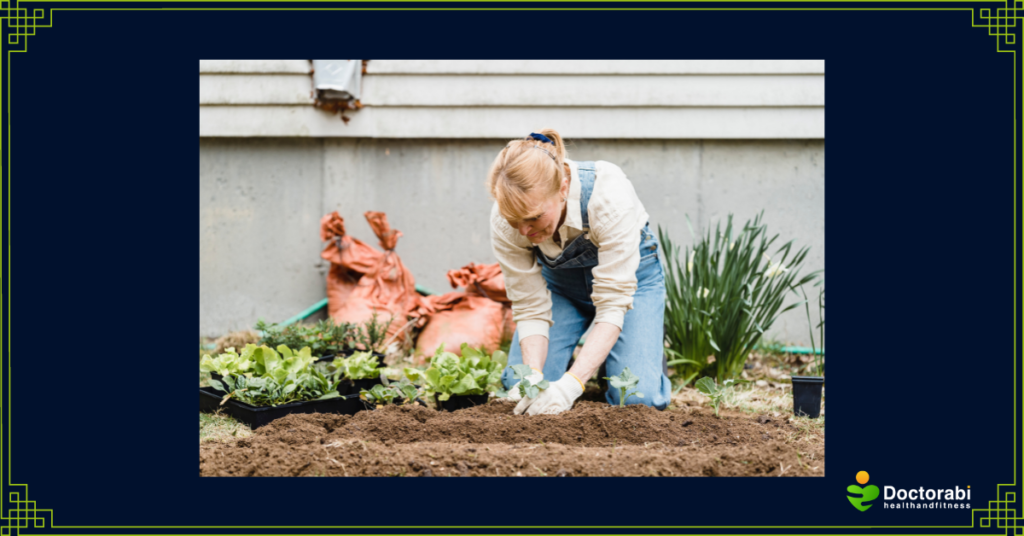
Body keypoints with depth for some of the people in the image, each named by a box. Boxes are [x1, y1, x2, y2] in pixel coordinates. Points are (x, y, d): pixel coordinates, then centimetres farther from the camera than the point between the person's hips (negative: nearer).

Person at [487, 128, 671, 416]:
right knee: (519, 386, -16)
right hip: (560, 280, 3)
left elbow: (613, 304, -37)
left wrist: (571, 384, -46)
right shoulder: (506, 221, -29)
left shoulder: (609, 197, -39)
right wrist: (534, 376, -38)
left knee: (637, 399, -21)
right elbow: (530, 308, -20)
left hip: (629, 270, -3)